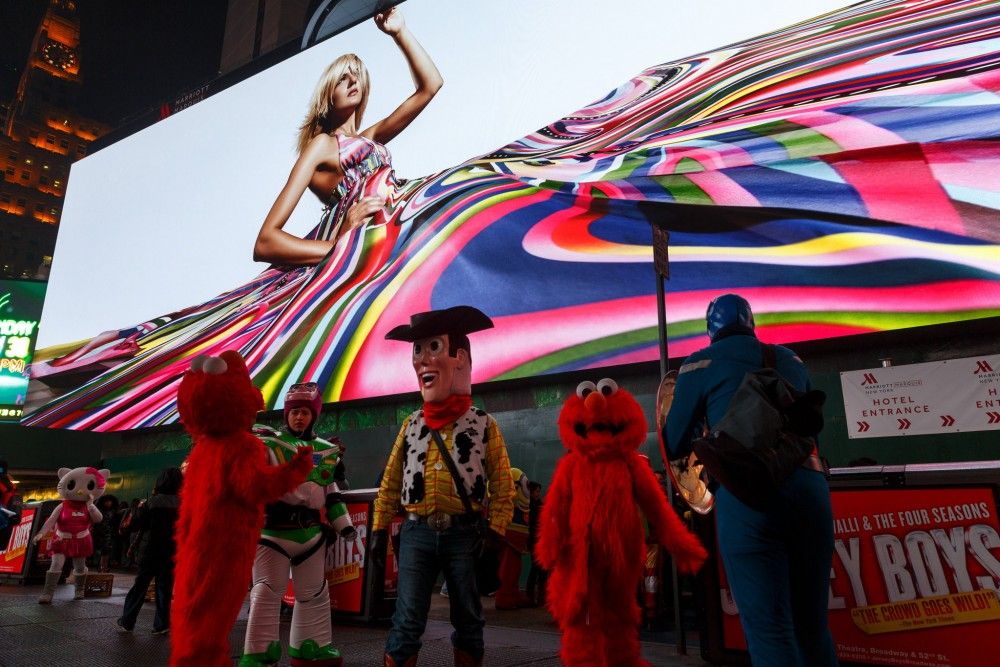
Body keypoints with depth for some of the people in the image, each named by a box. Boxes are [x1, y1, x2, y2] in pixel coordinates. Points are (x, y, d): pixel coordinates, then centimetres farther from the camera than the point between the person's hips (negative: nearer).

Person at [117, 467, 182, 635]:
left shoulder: (152, 501, -9)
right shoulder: (182, 503, -6)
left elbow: (137, 525, -6)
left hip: (150, 552, -1)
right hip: (171, 554, 1)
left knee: (139, 586, 12)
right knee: (164, 589, 9)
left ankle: (126, 622, 17)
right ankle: (161, 625, 9)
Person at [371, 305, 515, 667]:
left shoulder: (483, 425, -2)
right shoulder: (411, 425, 7)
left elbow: (503, 488, -1)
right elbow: (390, 483, 11)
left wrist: (494, 537, -8)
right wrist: (379, 530, 6)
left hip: (464, 533, -1)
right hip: (416, 533, 2)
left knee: (468, 619, 12)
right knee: (407, 622, 1)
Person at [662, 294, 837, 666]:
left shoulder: (700, 363, 9)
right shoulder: (791, 360, 22)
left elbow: (674, 446, 14)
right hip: (810, 488, 5)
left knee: (770, 631, -1)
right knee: (812, 626, 16)